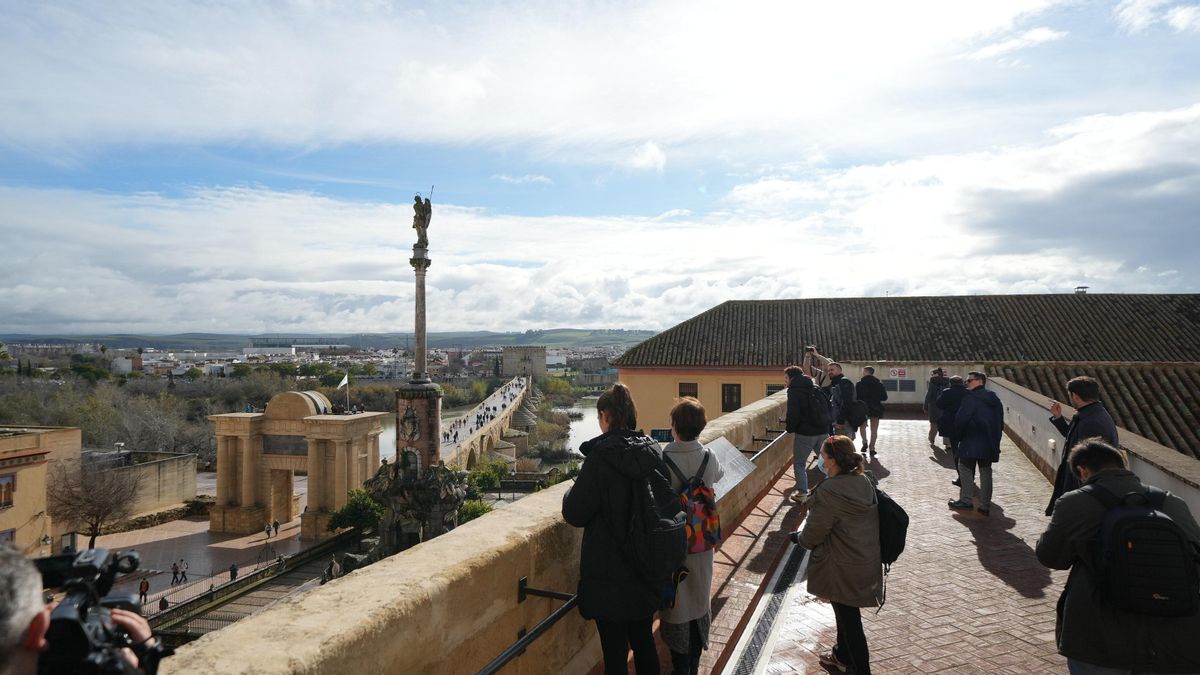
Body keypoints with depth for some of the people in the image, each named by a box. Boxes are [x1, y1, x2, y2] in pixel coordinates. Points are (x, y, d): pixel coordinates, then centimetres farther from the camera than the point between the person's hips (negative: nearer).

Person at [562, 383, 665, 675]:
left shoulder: (600, 456, -20)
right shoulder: (652, 451, -3)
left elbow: (575, 514, -14)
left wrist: (570, 493, 5)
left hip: (610, 571, -6)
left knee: (615, 650, 8)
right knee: (643, 640, 22)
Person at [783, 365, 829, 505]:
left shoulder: (794, 390, -9)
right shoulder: (816, 389, 13)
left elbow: (793, 413, -16)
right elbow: (828, 407, 15)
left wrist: (789, 427, 1)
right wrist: (825, 425, 17)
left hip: (805, 433, -6)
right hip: (823, 431, 6)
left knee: (799, 463, 5)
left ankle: (802, 494, 2)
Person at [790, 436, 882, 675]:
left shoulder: (828, 492, -28)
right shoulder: (865, 481, -4)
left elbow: (813, 534, -17)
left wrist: (797, 537, 5)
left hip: (842, 568, -8)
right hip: (866, 561, 8)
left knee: (848, 618, 10)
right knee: (846, 612, 26)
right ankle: (842, 656, 44)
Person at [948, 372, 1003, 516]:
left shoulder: (971, 398, -12)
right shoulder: (995, 400, 12)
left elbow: (960, 419, -16)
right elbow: (1000, 423, 16)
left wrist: (959, 435, 0)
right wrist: (995, 440, 20)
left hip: (971, 442, -7)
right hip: (990, 443, 7)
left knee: (965, 468, 5)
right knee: (986, 472, 9)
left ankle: (966, 500, 2)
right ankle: (985, 506, 10)